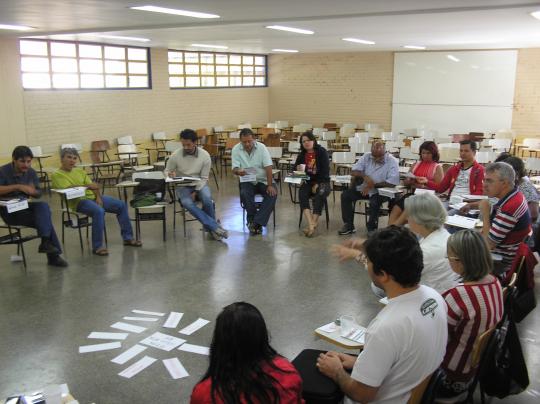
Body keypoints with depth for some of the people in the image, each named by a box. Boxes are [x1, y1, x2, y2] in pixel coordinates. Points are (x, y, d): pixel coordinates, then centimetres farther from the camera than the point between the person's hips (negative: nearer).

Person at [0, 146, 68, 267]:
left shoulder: (31, 172, 4)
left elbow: (39, 194, 7)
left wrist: (32, 191, -17)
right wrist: (18, 186, -32)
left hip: (25, 207, 5)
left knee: (43, 206, -28)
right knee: (45, 217, -25)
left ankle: (46, 243, -26)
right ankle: (53, 254, -21)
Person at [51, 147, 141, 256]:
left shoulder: (80, 171, 20)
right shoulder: (57, 175, -1)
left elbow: (93, 186, 12)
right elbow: (68, 189, -18)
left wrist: (98, 197, -7)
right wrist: (87, 186, -25)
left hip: (92, 196, 7)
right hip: (78, 201, -7)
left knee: (121, 205, -3)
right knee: (99, 211, -36)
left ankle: (128, 238, 6)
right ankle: (97, 247, -28)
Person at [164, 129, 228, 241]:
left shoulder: (205, 155, -11)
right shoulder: (175, 155, -10)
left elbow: (204, 178, -7)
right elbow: (166, 171, 4)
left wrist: (195, 192, -19)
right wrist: (170, 174, -21)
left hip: (199, 184, 0)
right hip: (182, 186, 0)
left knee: (207, 198, -33)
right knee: (188, 203, -32)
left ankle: (210, 227, -9)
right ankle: (215, 227, -27)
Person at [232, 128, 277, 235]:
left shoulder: (261, 147, -9)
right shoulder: (236, 149, -5)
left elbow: (268, 167, -13)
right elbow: (234, 168, -7)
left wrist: (270, 185, -22)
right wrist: (238, 171, -33)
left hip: (263, 179, 0)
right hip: (247, 181, 0)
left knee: (272, 194, -27)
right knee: (244, 194, -31)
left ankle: (256, 222, -26)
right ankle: (252, 220, -12)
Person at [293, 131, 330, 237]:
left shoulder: (322, 152, -3)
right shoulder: (302, 154, 10)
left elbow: (325, 170, -10)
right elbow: (295, 167, 12)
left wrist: (318, 184, -18)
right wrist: (298, 169, -13)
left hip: (322, 181, -3)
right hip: (308, 181, 3)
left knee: (320, 194, -35)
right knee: (302, 193, -29)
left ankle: (313, 224, -36)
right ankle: (311, 224, -44)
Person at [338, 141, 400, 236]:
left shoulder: (392, 161, -15)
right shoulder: (366, 157, -1)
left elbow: (393, 182, -23)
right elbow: (353, 171, -4)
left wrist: (373, 185, -21)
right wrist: (365, 176, -25)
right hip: (364, 187, 5)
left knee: (374, 202, -35)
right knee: (345, 195, -11)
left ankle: (372, 228, -11)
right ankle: (348, 225, 0)